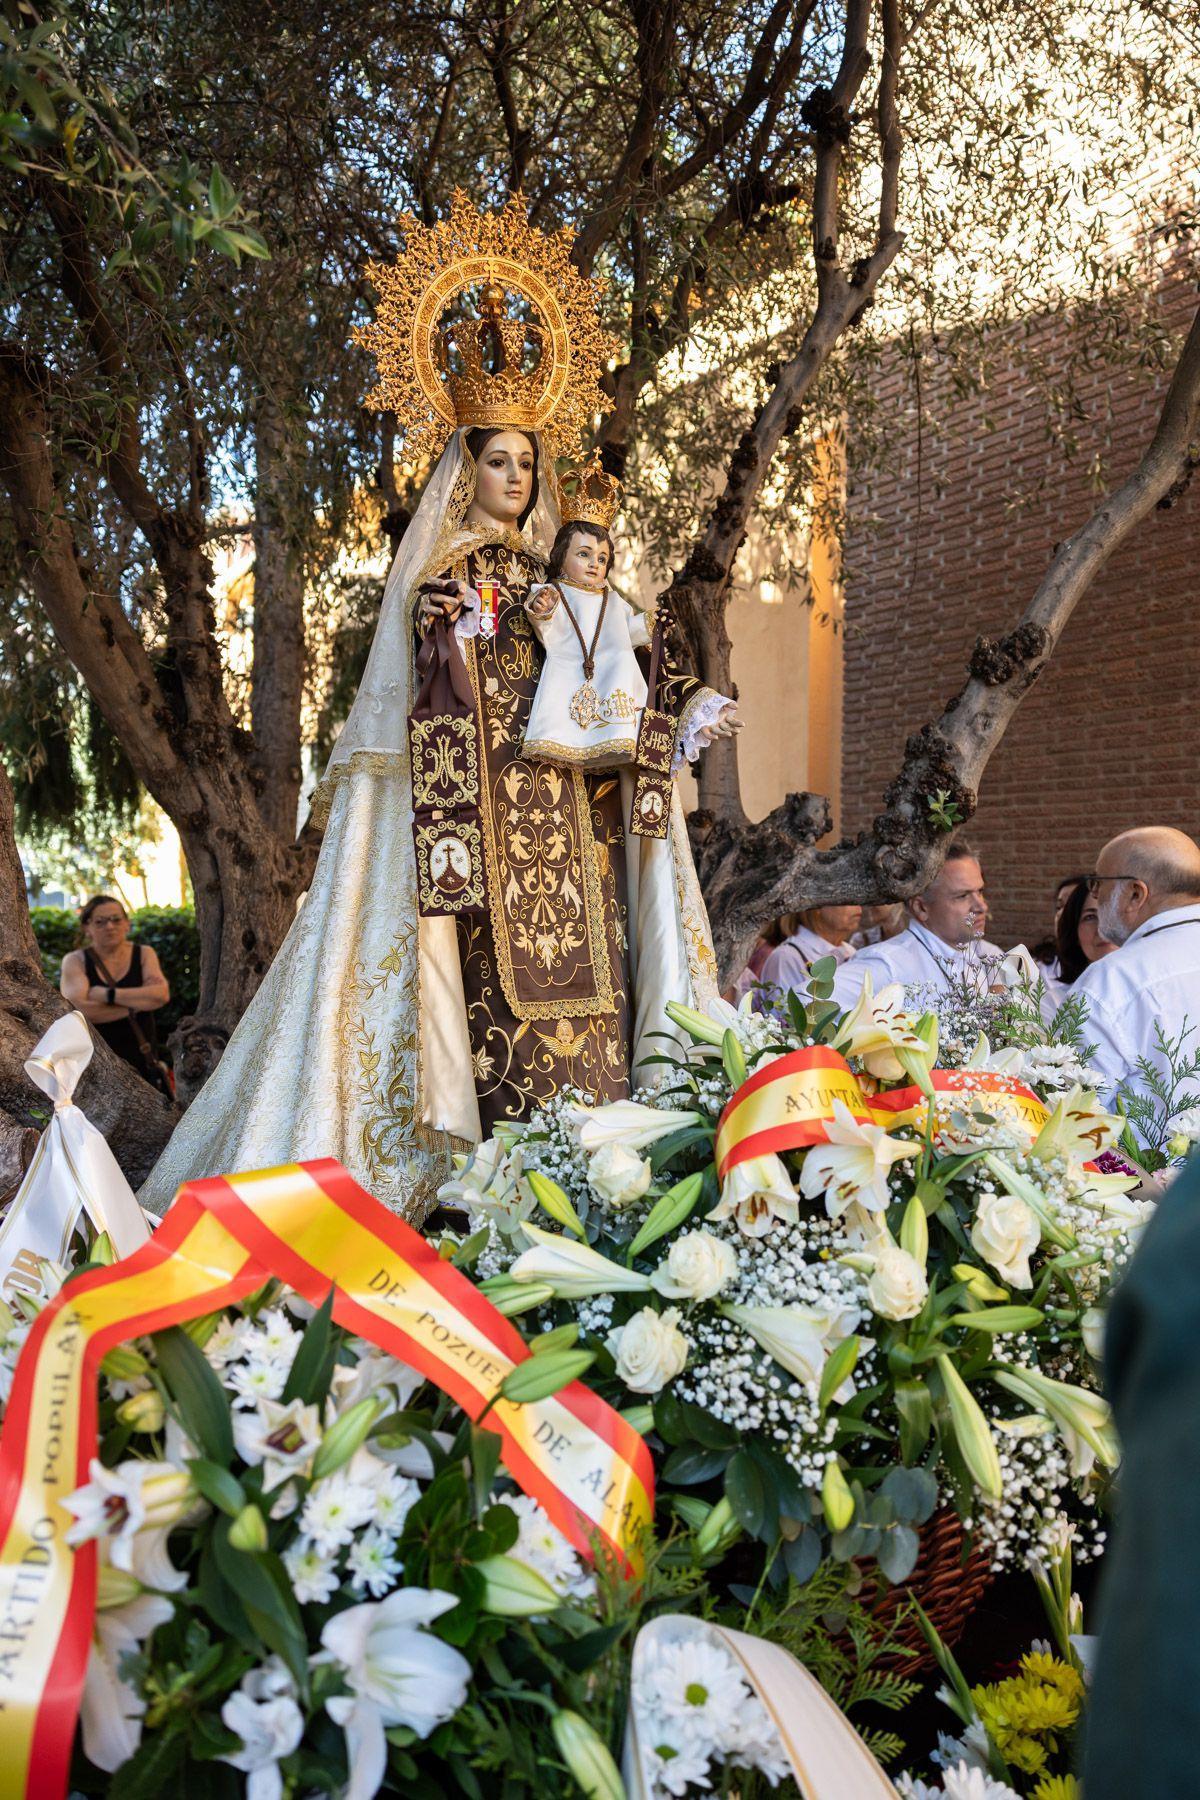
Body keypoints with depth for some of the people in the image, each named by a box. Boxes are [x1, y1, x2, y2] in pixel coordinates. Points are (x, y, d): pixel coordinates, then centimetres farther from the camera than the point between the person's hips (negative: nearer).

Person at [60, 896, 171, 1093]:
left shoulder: (144, 954, 8)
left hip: (141, 1062, 2)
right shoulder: (76, 960, 3)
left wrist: (108, 994, -15)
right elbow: (77, 1008, -14)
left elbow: (162, 994, -10)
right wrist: (138, 1003, -12)